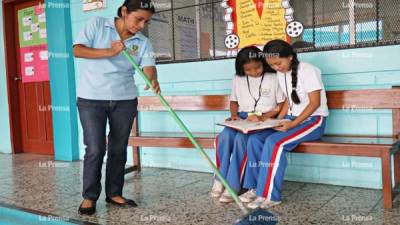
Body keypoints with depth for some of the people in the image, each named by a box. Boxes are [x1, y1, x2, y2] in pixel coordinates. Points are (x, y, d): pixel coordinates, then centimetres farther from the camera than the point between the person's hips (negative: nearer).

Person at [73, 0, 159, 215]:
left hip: (125, 100, 4)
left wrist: (153, 80, -36)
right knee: (96, 148, -6)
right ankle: (89, 196, 11)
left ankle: (114, 193, 24)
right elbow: (77, 50, -9)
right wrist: (109, 52, -18)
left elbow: (148, 65, -13)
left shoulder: (142, 42, 3)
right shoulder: (97, 24, -2)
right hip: (91, 99, -3)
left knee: (119, 148, 9)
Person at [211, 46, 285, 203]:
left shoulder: (274, 78, -1)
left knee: (241, 138, -32)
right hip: (242, 118, 4)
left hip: (265, 121, -4)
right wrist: (234, 115, 1)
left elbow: (282, 105, -1)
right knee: (224, 136, -28)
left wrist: (263, 117, -15)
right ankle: (221, 180, -18)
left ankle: (232, 185, -24)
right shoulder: (238, 79, 12)